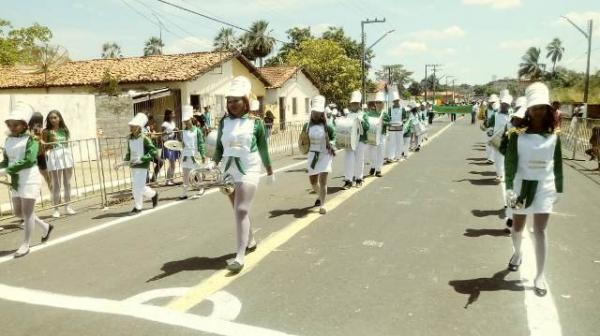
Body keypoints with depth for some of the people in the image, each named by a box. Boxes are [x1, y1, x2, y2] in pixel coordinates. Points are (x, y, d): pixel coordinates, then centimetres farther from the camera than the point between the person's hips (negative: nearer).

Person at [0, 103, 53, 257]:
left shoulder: (30, 139, -13)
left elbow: (29, 161, -24)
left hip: (29, 179, -7)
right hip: (15, 181, 8)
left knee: (27, 212, 1)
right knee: (18, 212, 16)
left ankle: (26, 244, 14)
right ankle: (45, 227, 35)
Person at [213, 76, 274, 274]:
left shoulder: (256, 123, -5)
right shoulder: (224, 122, 4)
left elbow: (263, 150, 4)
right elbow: (219, 147, 9)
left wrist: (270, 172, 11)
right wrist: (214, 165, -5)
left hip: (248, 171, -5)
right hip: (229, 170, 5)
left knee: (241, 211, -14)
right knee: (239, 210, 17)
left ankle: (239, 257, -14)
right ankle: (250, 242, 40)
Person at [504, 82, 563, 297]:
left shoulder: (553, 133, -1)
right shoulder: (518, 132, -7)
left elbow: (558, 163, 6)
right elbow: (510, 161, -10)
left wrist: (558, 189, 7)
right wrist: (509, 187, -18)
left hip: (545, 186, 0)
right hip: (522, 184, 0)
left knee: (540, 231, -2)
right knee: (517, 226, 16)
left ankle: (540, 276, 7)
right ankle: (517, 253, 46)